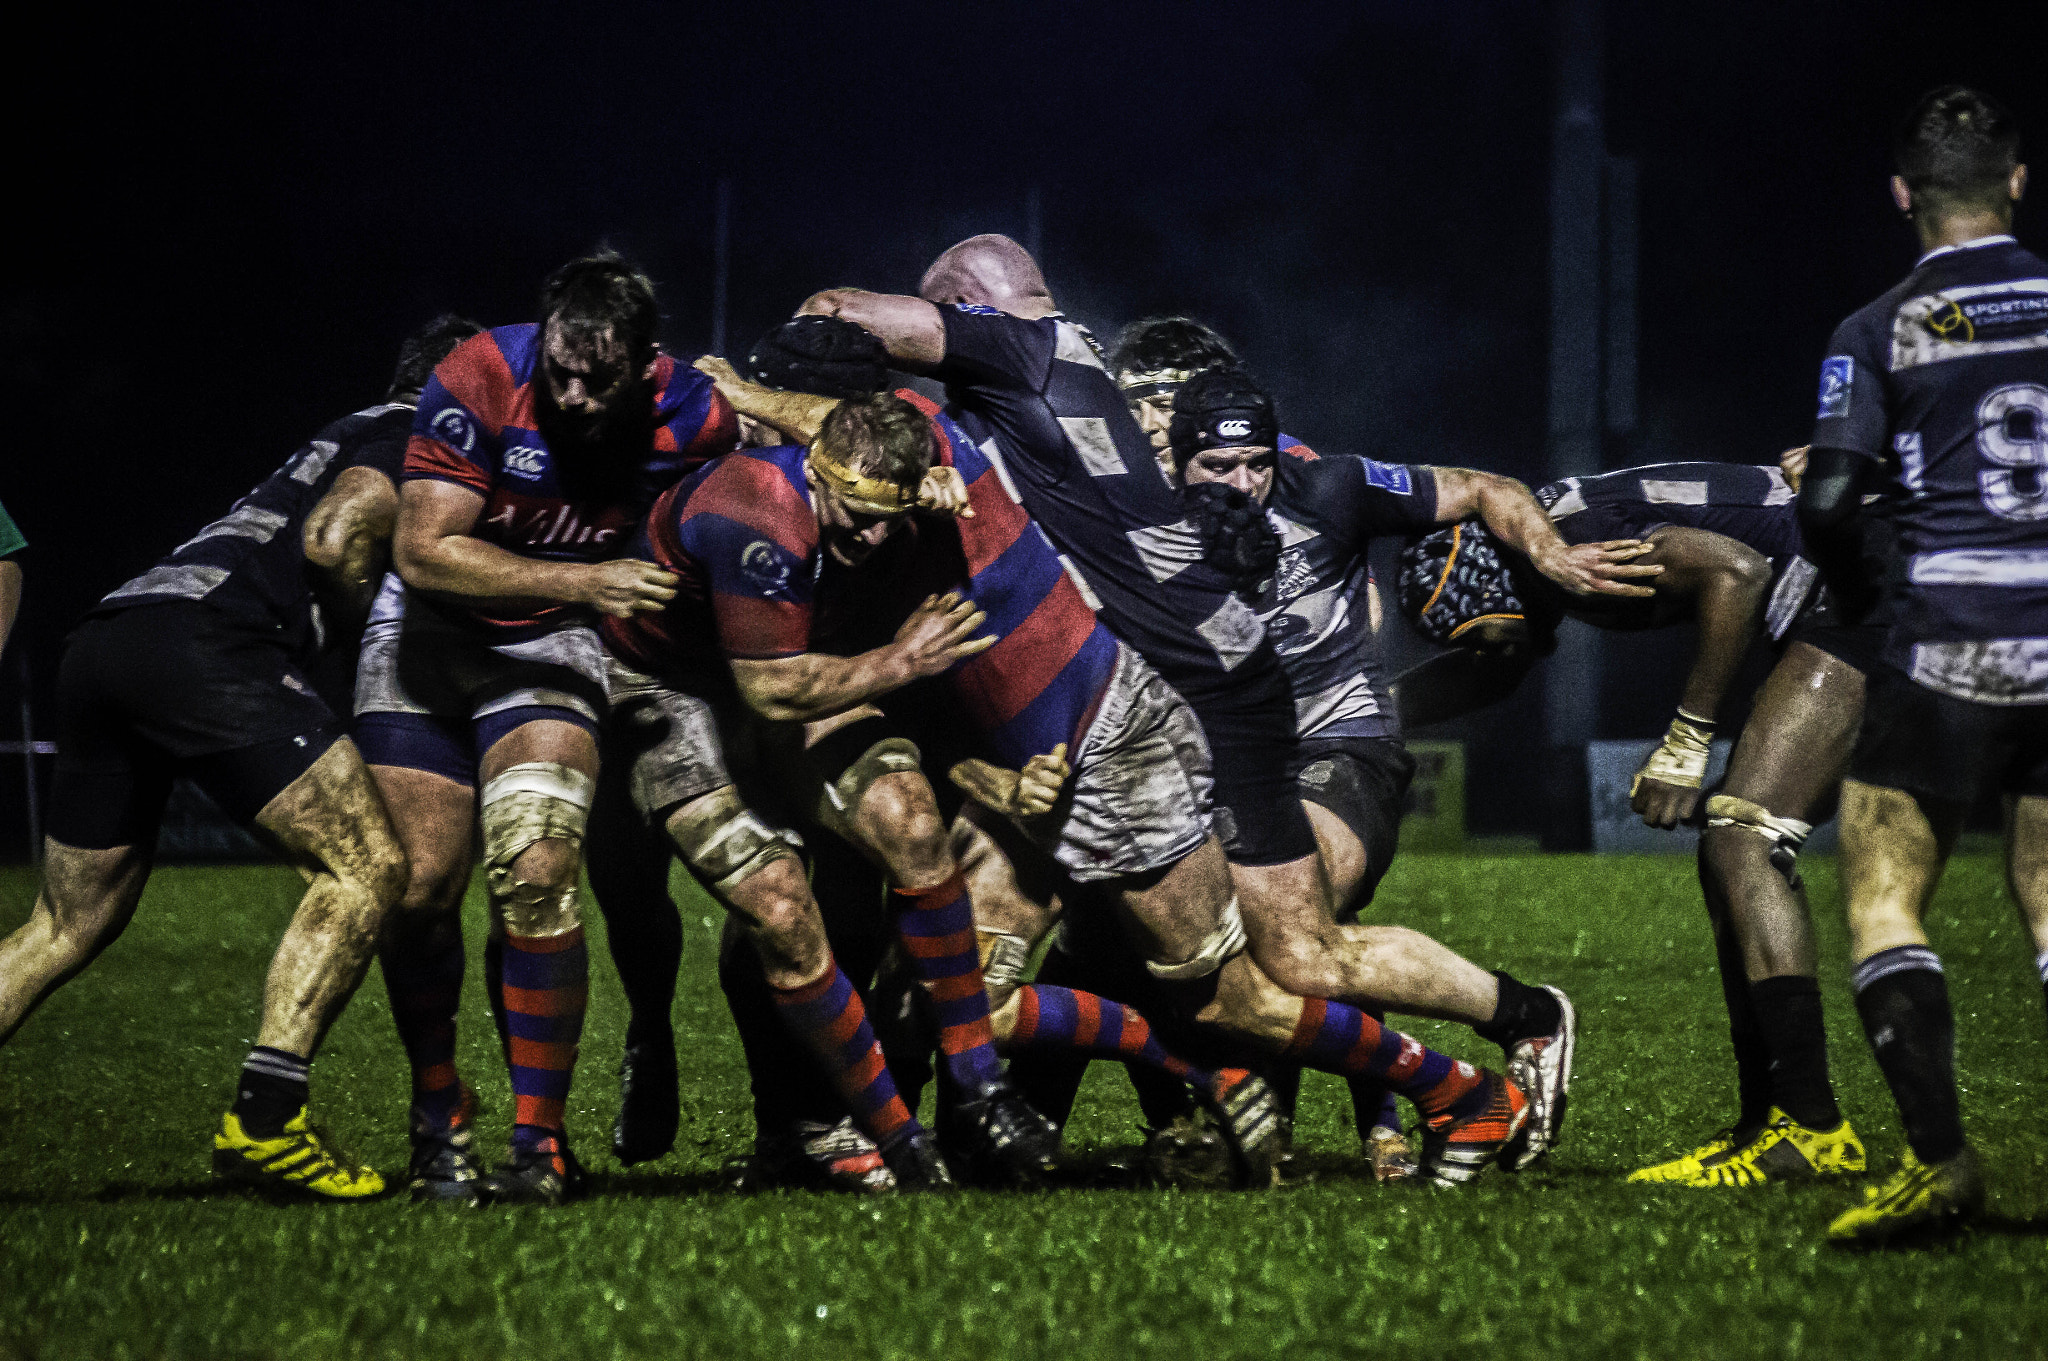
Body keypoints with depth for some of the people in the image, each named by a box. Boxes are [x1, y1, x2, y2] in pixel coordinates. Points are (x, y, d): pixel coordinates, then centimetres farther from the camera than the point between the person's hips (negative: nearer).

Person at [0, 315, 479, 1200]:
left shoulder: (357, 435, 33)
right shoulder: (410, 431, 6)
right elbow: (329, 543, -10)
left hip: (104, 640, 10)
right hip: (202, 643, -10)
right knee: (366, 868, -9)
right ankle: (262, 1119, -17)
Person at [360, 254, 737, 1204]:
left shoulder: (691, 418, -19)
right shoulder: (479, 381, -26)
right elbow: (421, 551, -27)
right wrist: (582, 581, -31)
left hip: (550, 644, 0)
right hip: (427, 632, 0)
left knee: (536, 876, -19)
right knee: (417, 887, -4)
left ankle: (539, 1142, -8)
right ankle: (438, 1122, 18)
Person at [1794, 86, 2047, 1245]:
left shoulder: (1879, 334, -2)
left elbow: (1828, 503, -7)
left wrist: (1853, 588, 13)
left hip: (1951, 644, -3)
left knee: (1883, 896, 3)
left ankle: (1940, 1156, -11)